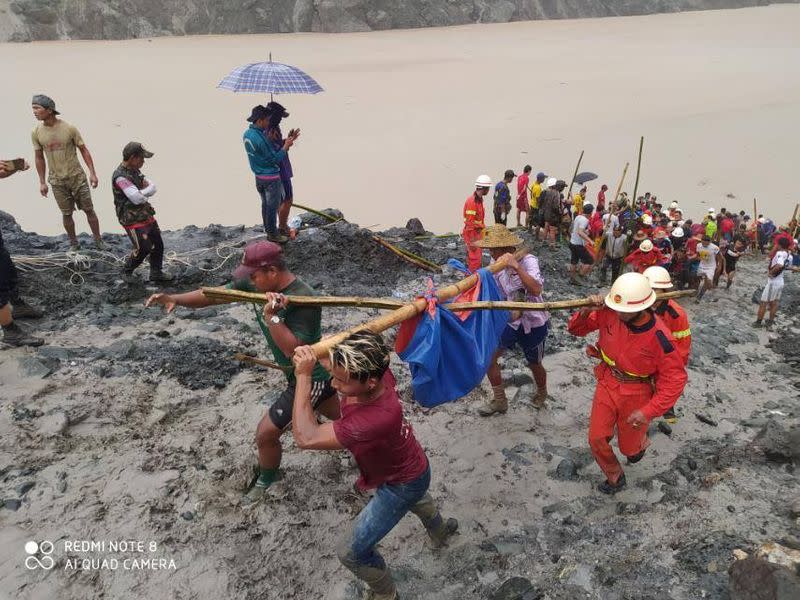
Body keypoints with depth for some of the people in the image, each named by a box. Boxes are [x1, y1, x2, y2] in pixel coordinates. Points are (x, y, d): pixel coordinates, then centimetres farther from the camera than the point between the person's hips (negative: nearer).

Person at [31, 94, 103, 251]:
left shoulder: (69, 128, -11)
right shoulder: (36, 133, -3)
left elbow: (84, 150, -3)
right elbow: (39, 158, 6)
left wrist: (92, 173, -8)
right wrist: (42, 182, 7)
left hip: (77, 176, -2)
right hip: (57, 181, 2)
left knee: (88, 209, 5)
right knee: (66, 214, 8)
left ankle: (98, 241, 17)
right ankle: (74, 243, 23)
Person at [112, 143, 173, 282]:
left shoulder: (135, 171, 8)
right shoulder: (120, 176, -22)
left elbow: (152, 187, 4)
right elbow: (137, 198, -30)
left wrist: (142, 192, -16)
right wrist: (146, 194, -8)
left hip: (146, 215, 9)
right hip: (133, 220, -9)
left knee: (158, 245, 13)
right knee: (144, 248, -3)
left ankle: (156, 273, 27)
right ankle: (127, 270, 22)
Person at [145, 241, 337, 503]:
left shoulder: (304, 300, -33)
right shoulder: (257, 283, -8)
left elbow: (294, 351, -37)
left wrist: (271, 316, -42)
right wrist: (175, 298, -21)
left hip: (309, 378, -8)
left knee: (266, 433, 3)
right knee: (342, 417, 26)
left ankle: (266, 481, 31)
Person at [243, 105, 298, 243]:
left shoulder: (246, 134, 2)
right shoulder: (260, 139, -27)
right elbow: (275, 159, -21)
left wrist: (287, 140, 1)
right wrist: (286, 146, -12)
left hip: (258, 176, 9)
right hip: (271, 177, -9)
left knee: (265, 203, 21)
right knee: (273, 206, 5)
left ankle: (268, 230, 34)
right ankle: (273, 234, 16)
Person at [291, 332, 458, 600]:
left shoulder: (377, 420, -50)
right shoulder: (375, 371, -30)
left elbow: (305, 437, -47)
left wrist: (304, 376, -45)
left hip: (403, 484, -8)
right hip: (407, 463, 8)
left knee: (351, 551, 4)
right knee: (416, 499, 40)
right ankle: (439, 530, 72)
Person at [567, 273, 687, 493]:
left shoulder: (659, 338, -28)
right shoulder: (609, 314, -20)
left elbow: (675, 379, -19)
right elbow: (575, 329, -5)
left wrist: (649, 411, -26)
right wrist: (586, 312, -29)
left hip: (636, 396, -3)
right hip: (607, 385, 3)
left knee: (628, 448, 17)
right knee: (596, 439, 3)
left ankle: (641, 442, 55)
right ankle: (615, 477, 32)